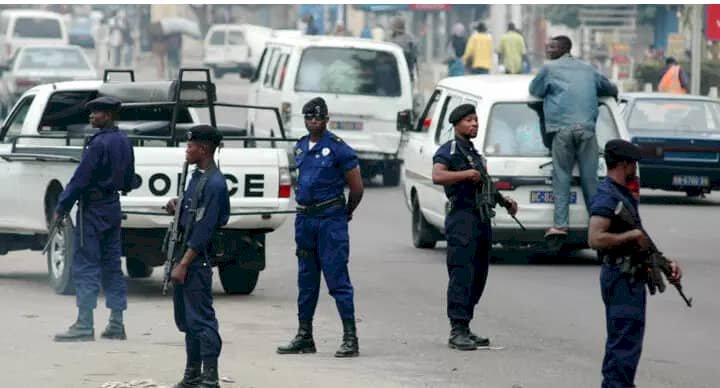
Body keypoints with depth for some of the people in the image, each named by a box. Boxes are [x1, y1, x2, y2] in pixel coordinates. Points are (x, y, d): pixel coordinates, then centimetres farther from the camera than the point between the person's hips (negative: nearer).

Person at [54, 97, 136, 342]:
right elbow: (128, 181, 18)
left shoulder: (99, 144, -17)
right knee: (111, 266, 11)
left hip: (93, 209, -9)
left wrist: (62, 208, -14)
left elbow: (80, 179, -18)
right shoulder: (124, 142, 10)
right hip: (113, 207, 9)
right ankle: (116, 325, 12)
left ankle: (84, 326, -10)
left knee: (85, 266, -6)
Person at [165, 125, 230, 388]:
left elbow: (204, 229, -19)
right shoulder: (197, 177, 14)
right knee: (186, 319, 14)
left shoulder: (215, 183, -16)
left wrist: (184, 264, -20)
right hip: (185, 256, 10)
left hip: (198, 260, -10)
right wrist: (177, 209, 5)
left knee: (201, 319, -8)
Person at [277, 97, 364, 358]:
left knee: (337, 279, -8)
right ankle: (304, 337, 17)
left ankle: (350, 338, -7)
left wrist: (346, 213, 7)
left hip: (331, 219, -7)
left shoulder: (338, 148, -8)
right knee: (306, 281, 11)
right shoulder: (300, 148, 12)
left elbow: (356, 187, -5)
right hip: (304, 219, 7)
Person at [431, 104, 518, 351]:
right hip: (462, 218, -9)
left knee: (478, 277, 10)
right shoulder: (449, 150, -5)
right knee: (462, 275, -12)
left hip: (481, 218, 9)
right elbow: (438, 176, -24)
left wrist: (504, 200, 20)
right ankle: (457, 332, -13)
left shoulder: (475, 153, 23)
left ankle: (464, 329, 15)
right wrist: (468, 174, -20)